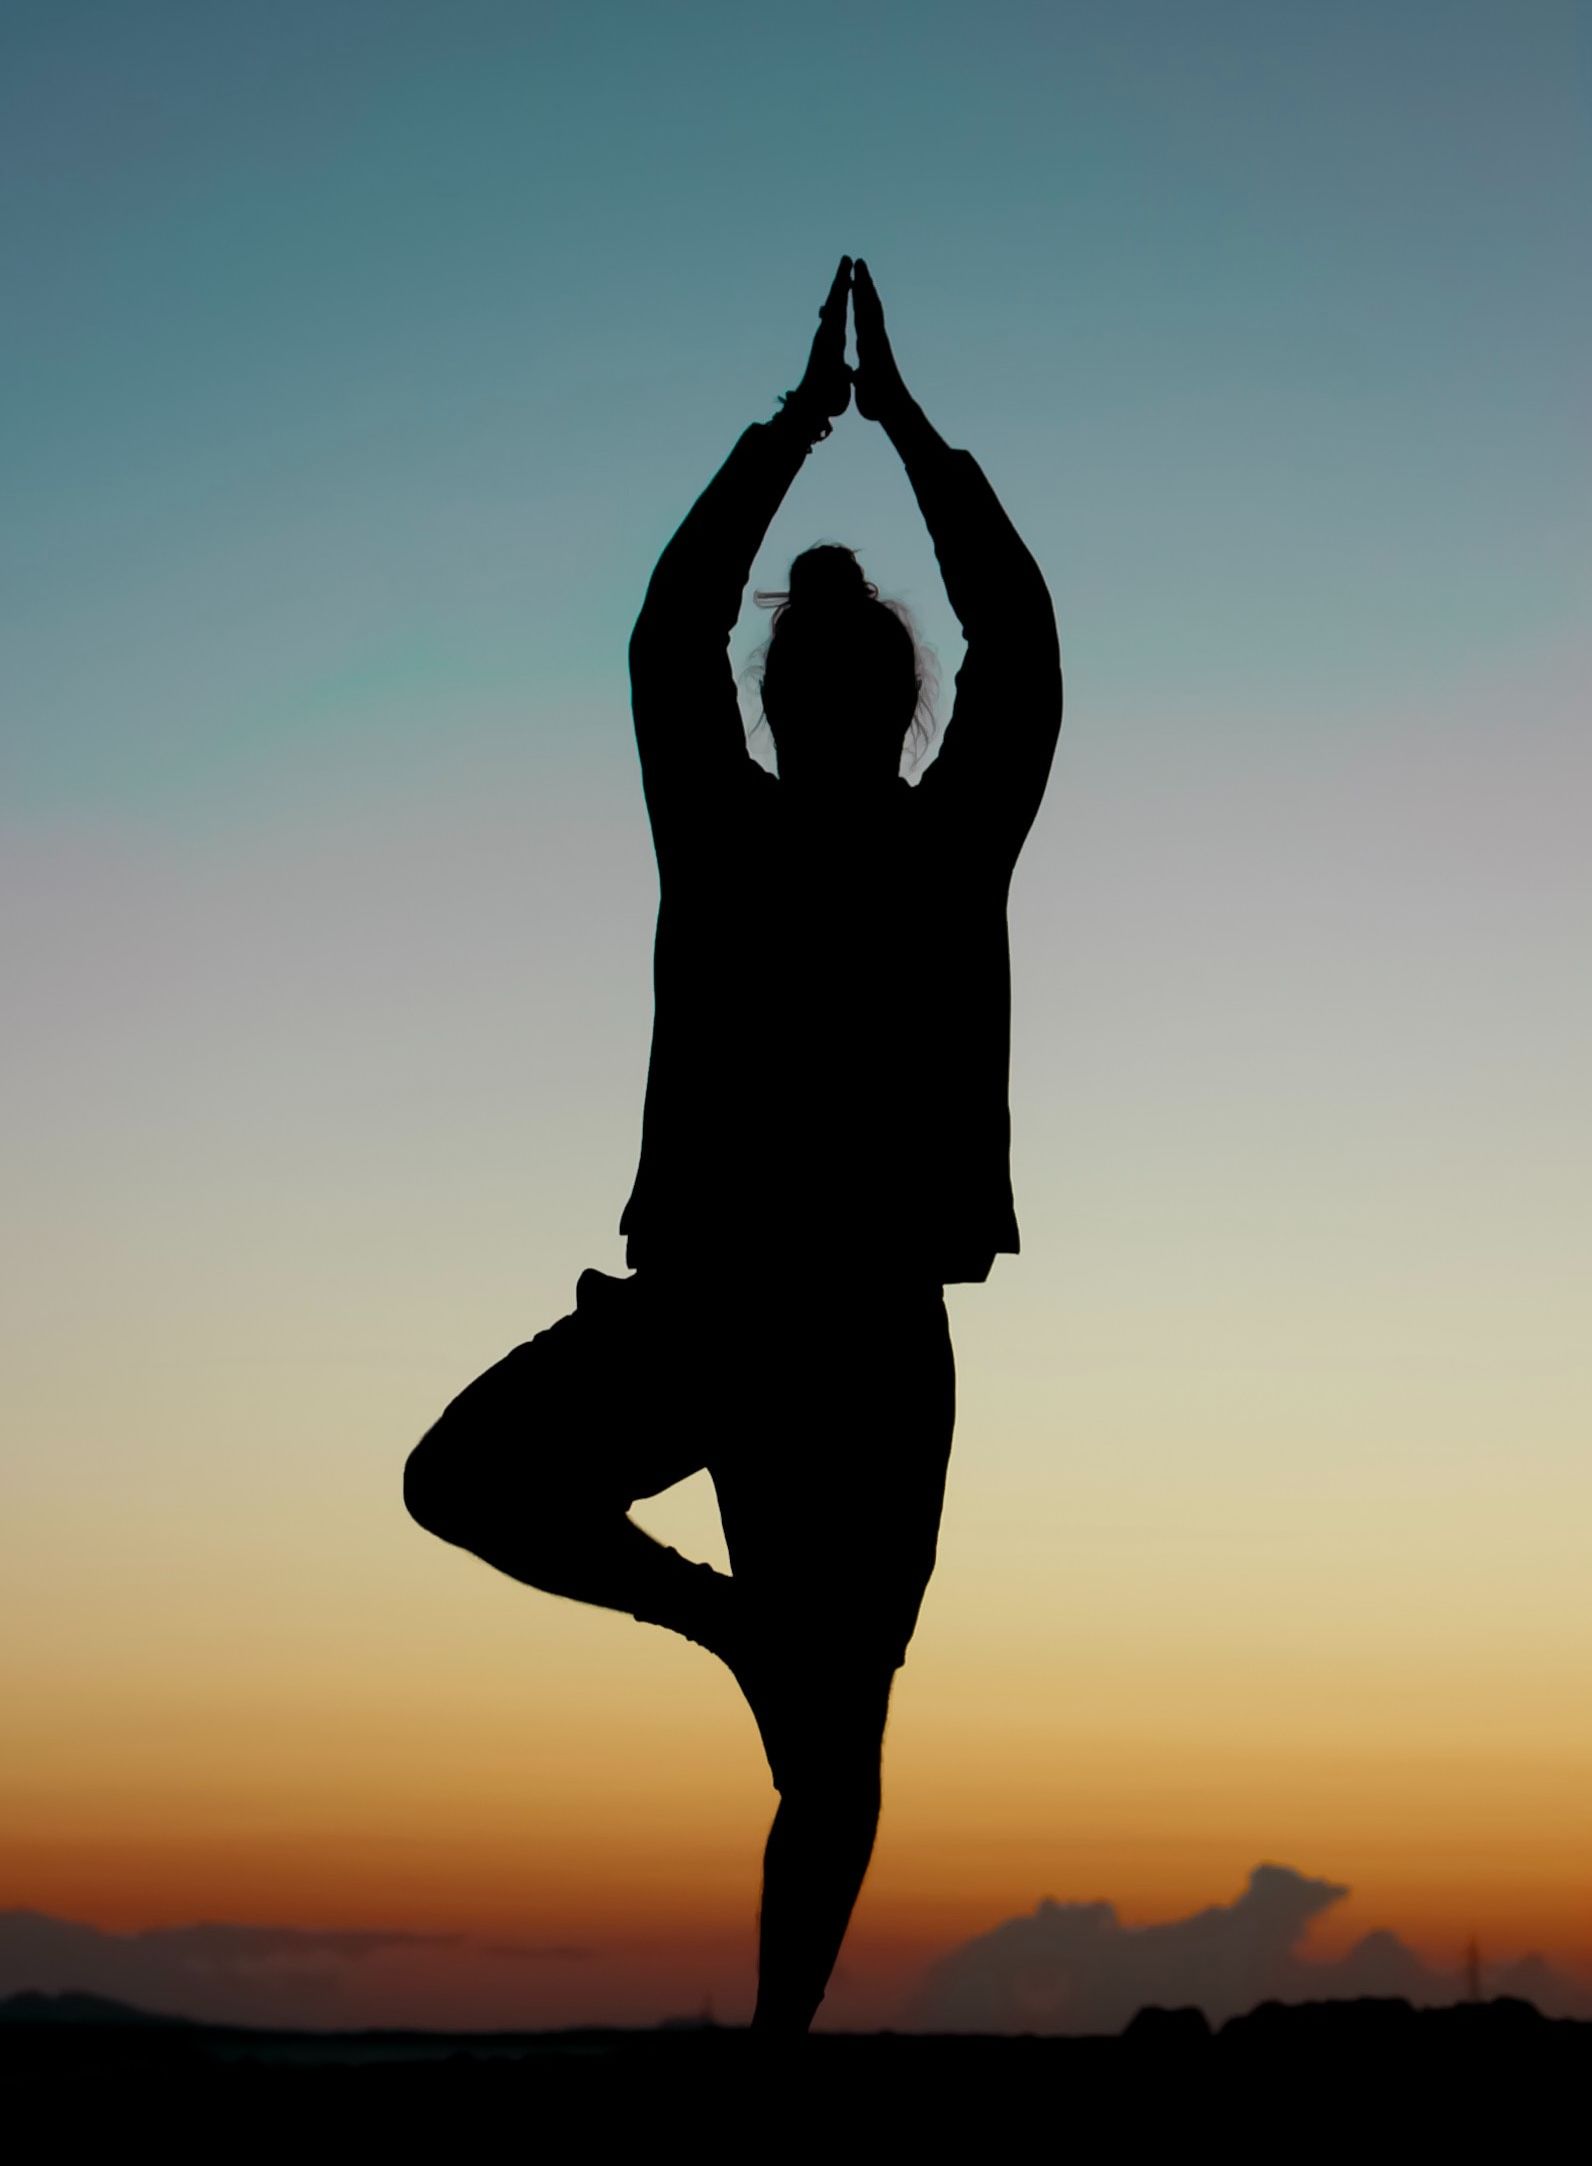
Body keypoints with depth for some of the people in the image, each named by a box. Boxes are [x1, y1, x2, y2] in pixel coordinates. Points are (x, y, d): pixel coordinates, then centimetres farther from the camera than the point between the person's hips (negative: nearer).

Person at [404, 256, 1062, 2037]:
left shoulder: (954, 847, 3)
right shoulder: (721, 835, 5)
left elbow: (1021, 653, -3)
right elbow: (667, 635, 0)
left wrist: (905, 423, -1)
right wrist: (800, 423, 1)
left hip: (873, 1331, -2)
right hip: (693, 1291, 2)